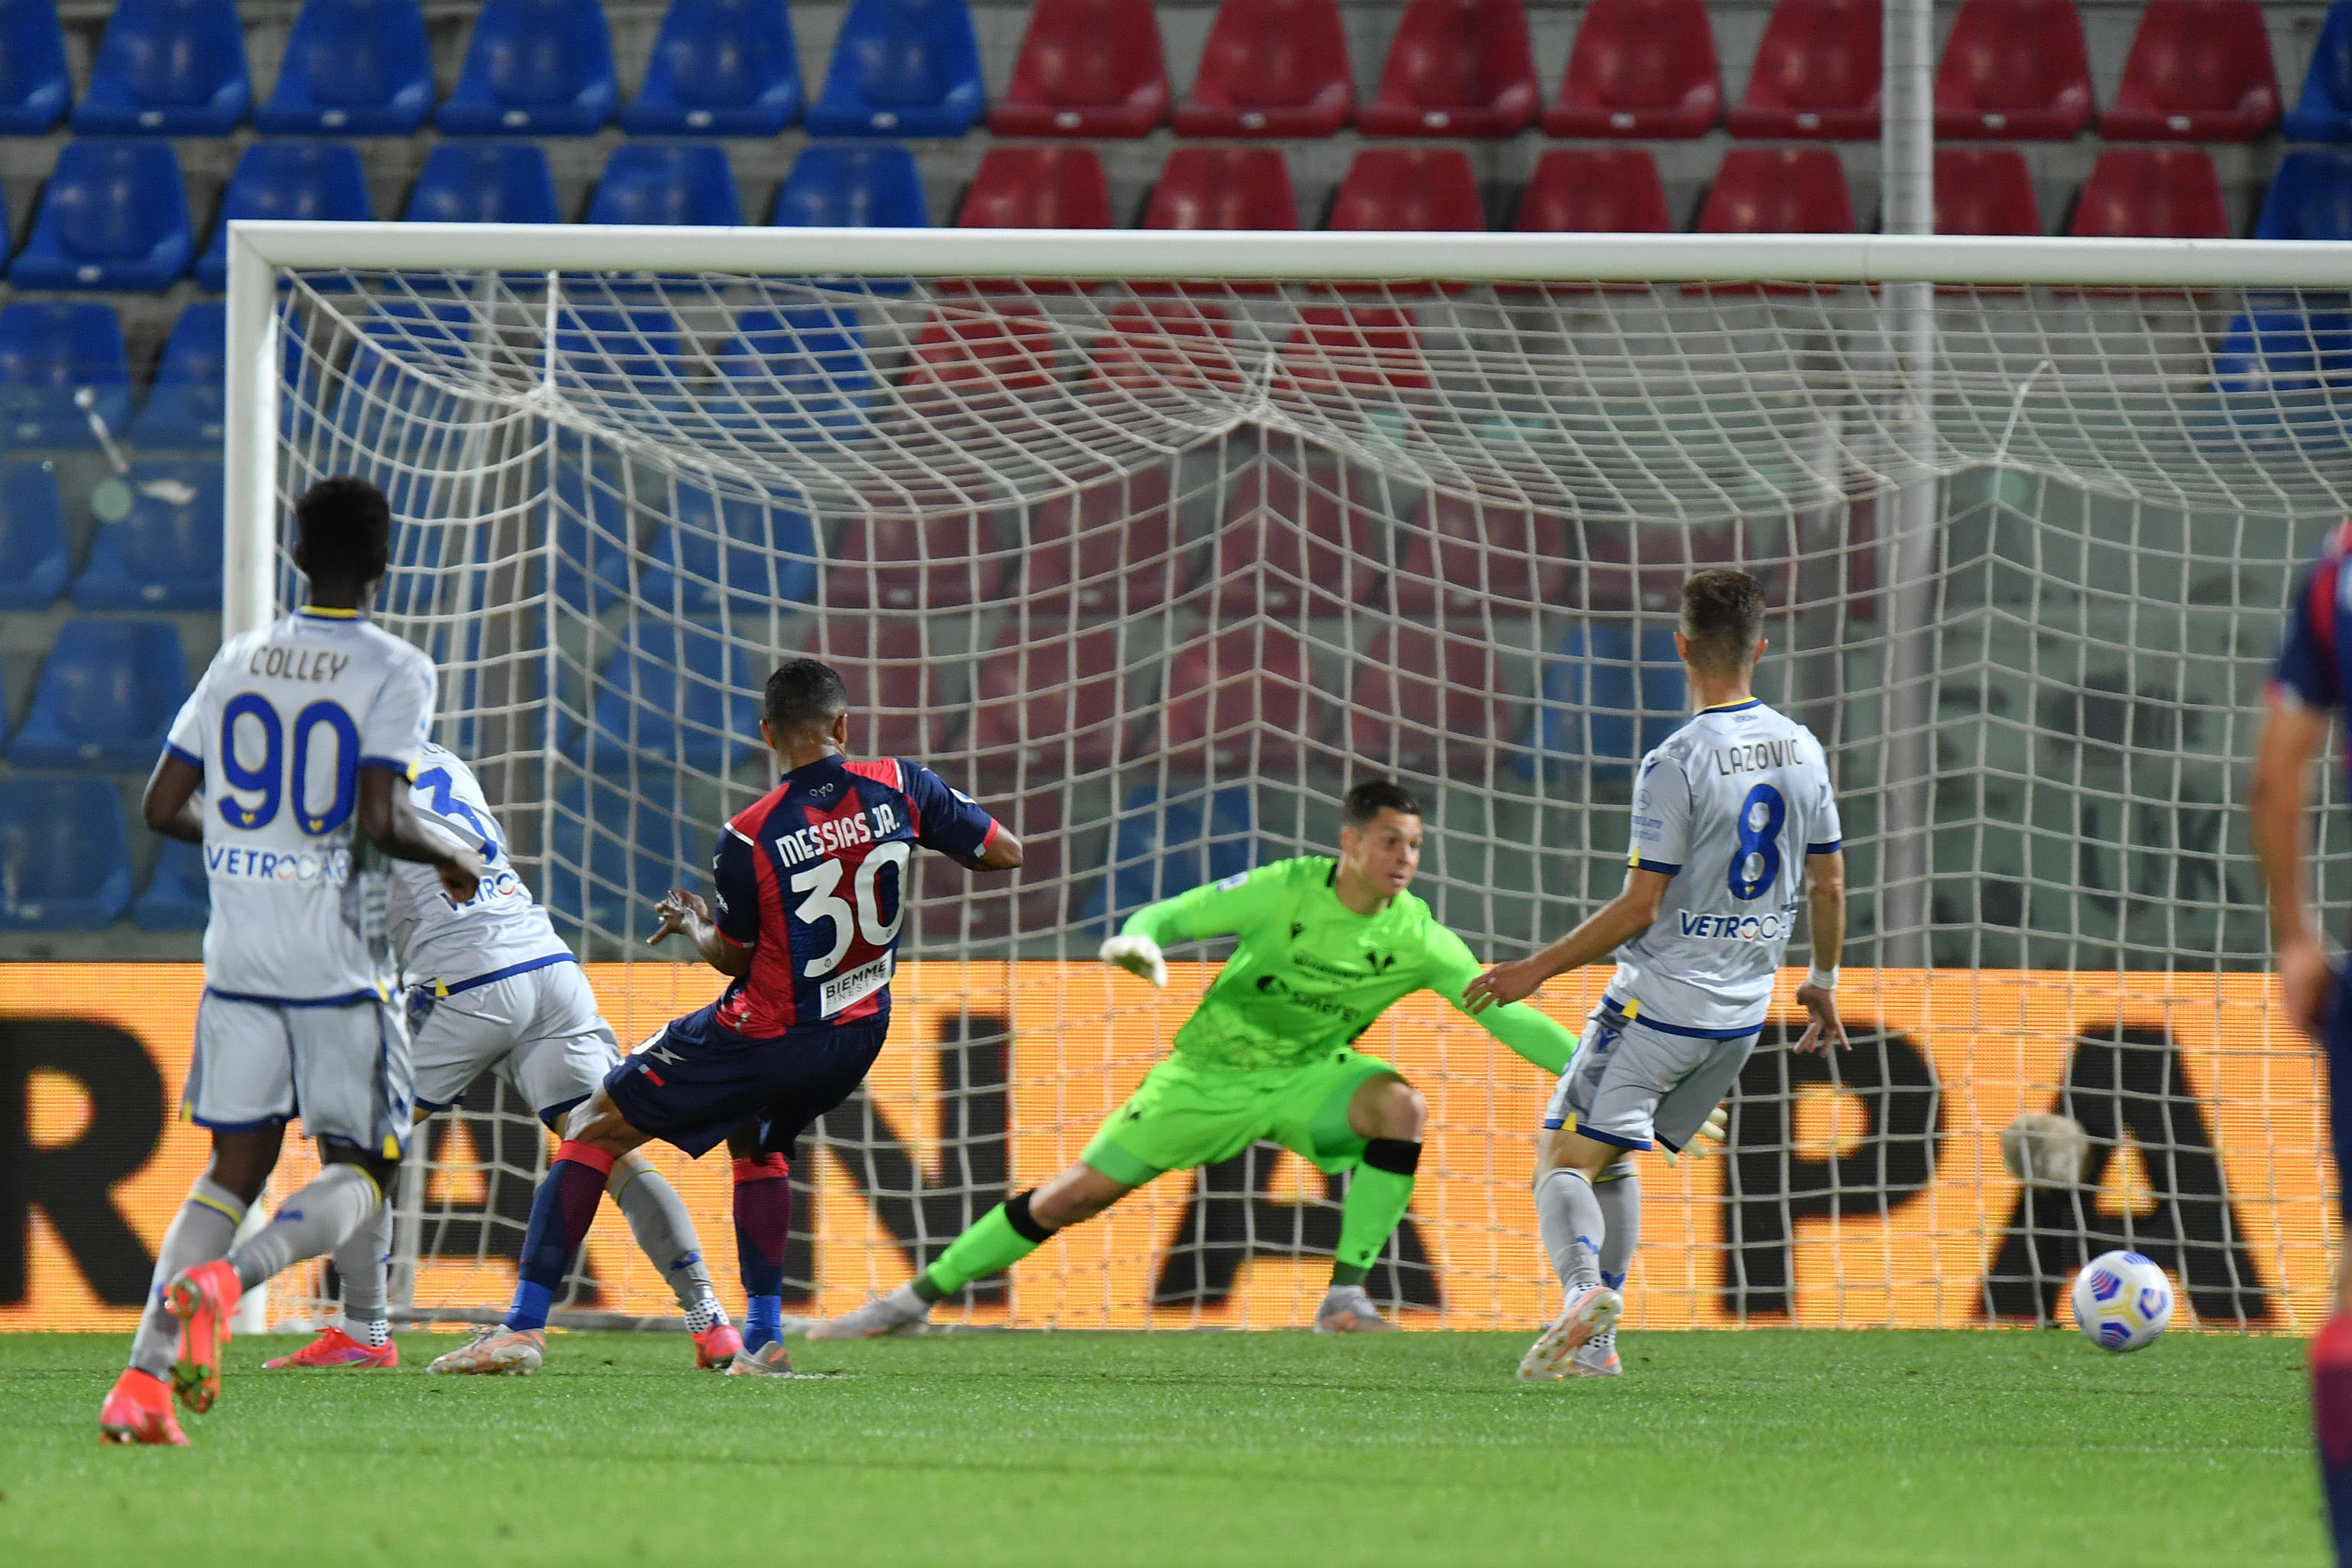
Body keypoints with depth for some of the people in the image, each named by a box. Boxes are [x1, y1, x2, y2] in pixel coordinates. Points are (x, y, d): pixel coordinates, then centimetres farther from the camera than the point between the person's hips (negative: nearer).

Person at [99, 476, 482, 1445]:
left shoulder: (238, 664, 8)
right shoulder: (395, 674, -7)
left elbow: (164, 807, 10)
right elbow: (377, 820, -17)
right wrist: (449, 860, 2)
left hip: (238, 961, 5)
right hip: (336, 965, -5)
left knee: (236, 1166, 10)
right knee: (356, 1175, 6)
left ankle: (145, 1374, -7)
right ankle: (225, 1278, -23)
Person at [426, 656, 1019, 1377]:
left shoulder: (749, 838, -18)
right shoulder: (898, 786, -10)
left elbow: (731, 957, -4)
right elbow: (1004, 853, 1)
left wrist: (692, 925, 18)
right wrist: (927, 823, 18)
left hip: (766, 1035, -5)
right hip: (858, 1036, 5)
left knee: (595, 1129, 7)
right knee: (759, 1143, 34)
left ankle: (525, 1324, -1)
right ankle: (764, 1338, 27)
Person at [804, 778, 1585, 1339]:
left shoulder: (1418, 939, -15)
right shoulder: (1287, 891, -19)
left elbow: (1503, 1012, -12)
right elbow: (1176, 914, -14)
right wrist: (1140, 939, -36)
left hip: (1307, 1075, 1)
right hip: (1209, 1071, -1)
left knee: (1400, 1106, -30)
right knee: (1078, 1194, -1)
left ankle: (1346, 1297, -23)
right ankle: (920, 1295, 14)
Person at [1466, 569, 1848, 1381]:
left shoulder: (1676, 764, -16)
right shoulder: (1803, 750, 4)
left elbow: (1638, 908, -15)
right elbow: (1828, 881, 12)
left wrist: (1539, 969, -6)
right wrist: (1823, 981, 27)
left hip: (1660, 1001, -7)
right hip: (1743, 1010, 7)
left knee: (1563, 1161, -5)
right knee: (1612, 1160, 20)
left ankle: (1585, 1287, -33)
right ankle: (1598, 1342, 15)